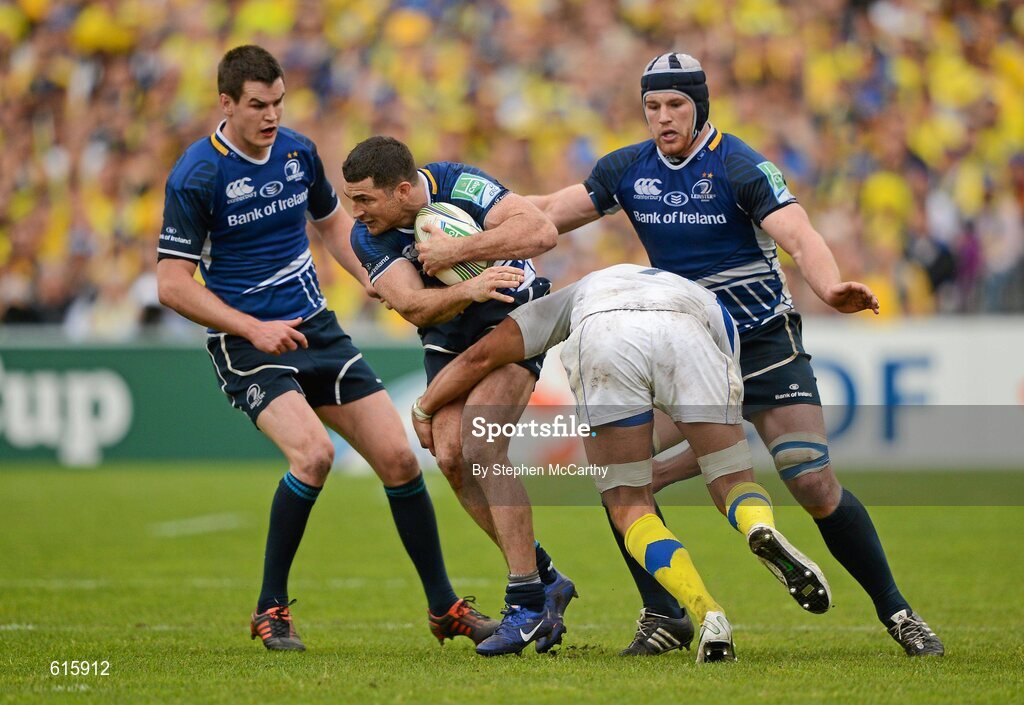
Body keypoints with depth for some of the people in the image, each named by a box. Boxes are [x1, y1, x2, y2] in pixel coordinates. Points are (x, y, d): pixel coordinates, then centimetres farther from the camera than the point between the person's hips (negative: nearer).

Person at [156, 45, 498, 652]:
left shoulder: (298, 151, 4)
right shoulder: (196, 177, -14)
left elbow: (332, 222, 22)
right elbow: (173, 284, -13)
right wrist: (253, 328, -20)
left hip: (317, 328, 6)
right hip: (247, 344, -6)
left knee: (399, 458, -2)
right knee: (314, 452, -28)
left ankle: (444, 606, 13)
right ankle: (272, 609, -11)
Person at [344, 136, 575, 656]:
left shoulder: (458, 185, -24)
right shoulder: (368, 238, -13)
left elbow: (541, 231, -33)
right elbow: (412, 305, -25)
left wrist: (456, 251, -35)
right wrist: (466, 289, -44)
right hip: (448, 338, 6)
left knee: (481, 448, -22)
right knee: (451, 457, -10)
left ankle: (527, 603, -19)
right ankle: (545, 579, 4)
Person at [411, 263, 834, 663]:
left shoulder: (579, 294, 44)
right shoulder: (712, 309, 45)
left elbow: (483, 355, 36)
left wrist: (422, 410, 50)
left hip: (601, 338, 0)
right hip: (684, 333, 0)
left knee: (630, 509, 11)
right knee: (734, 484, 15)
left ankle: (707, 615, -11)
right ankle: (762, 529, -21)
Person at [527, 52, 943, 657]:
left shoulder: (741, 166, -14)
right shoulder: (629, 170, 2)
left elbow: (800, 238, -26)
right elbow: (550, 212, 11)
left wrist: (832, 289, -47)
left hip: (766, 344, -5)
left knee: (815, 483, -15)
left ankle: (895, 611, 2)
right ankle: (665, 617, 5)